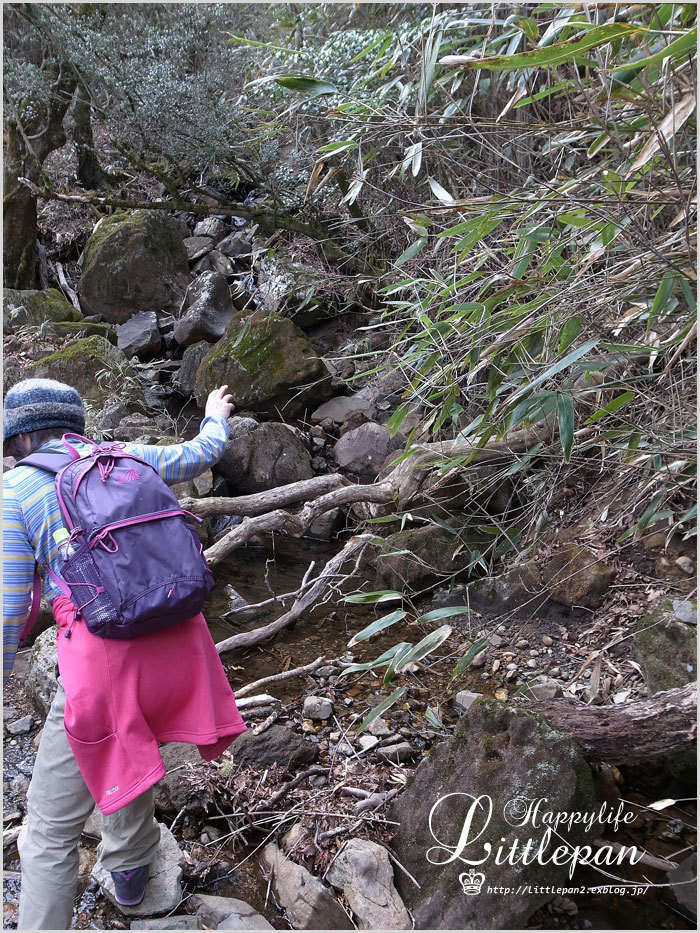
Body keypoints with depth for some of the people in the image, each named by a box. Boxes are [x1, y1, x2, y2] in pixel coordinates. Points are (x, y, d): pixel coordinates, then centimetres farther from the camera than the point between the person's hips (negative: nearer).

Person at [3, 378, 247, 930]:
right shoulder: (129, 459, 11)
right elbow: (202, 454, 29)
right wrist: (216, 416, 51)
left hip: (101, 656, -6)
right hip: (177, 642, 6)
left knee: (51, 827, 10)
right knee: (123, 750, 35)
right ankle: (129, 867, 56)